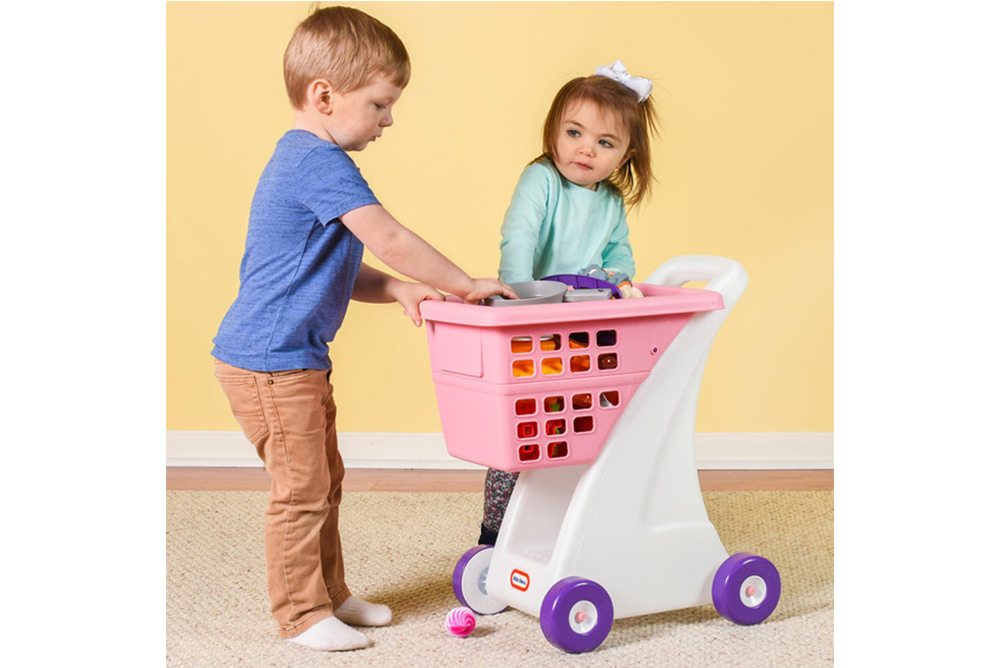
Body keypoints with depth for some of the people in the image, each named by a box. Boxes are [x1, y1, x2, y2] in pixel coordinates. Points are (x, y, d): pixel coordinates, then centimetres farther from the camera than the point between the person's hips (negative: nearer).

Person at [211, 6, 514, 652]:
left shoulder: (303, 160, 15)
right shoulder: (321, 162, -20)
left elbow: (338, 270, 17)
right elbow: (389, 239, -26)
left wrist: (398, 290, 1)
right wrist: (466, 284, -16)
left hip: (298, 357, 11)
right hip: (270, 361, -11)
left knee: (324, 482, 18)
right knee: (301, 489, -2)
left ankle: (331, 594, 30)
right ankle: (302, 614, 10)